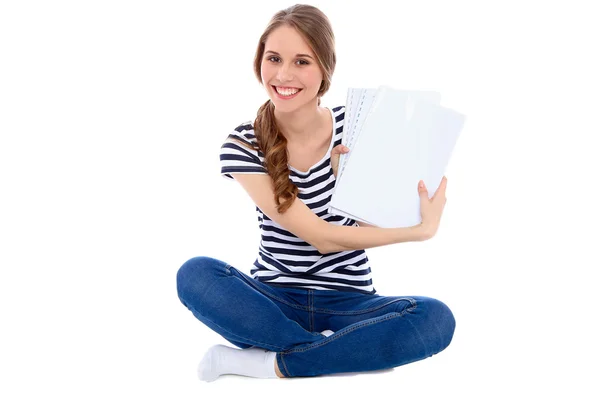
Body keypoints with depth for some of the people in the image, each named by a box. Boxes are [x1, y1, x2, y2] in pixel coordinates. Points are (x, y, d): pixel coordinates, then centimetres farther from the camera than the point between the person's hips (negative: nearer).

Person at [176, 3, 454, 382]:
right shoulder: (243, 146, -11)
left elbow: (371, 222, -4)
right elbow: (321, 237, -16)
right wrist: (422, 230, -16)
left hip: (348, 302, 1)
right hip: (274, 300, -1)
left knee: (436, 319, -28)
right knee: (195, 274, -30)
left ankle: (271, 363, -22)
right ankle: (338, 353, -23)